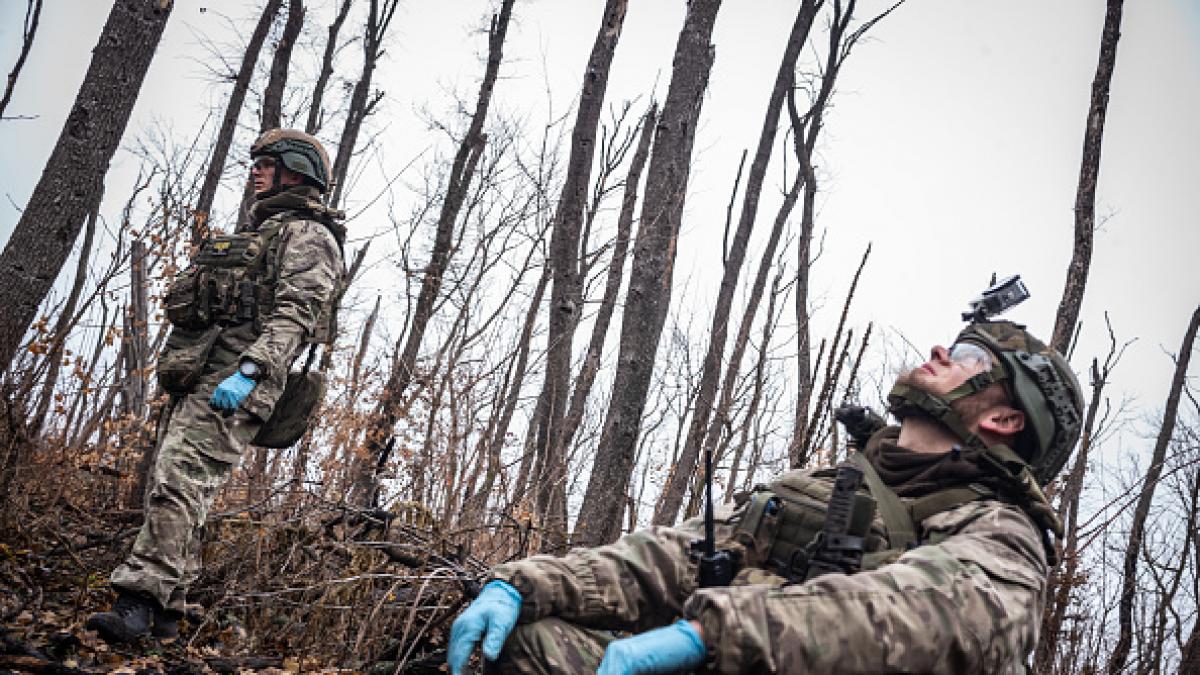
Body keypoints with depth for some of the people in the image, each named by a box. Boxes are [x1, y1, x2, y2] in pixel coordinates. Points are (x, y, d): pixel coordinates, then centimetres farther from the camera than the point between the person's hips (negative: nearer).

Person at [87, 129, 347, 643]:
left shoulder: (307, 235, -1)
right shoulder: (257, 231, 31)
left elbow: (295, 314, -16)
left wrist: (250, 371, -28)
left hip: (233, 385, -10)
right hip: (195, 378, 10)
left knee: (178, 483, -21)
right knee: (169, 488, 6)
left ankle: (139, 604, -26)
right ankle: (166, 614, 10)